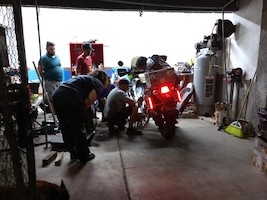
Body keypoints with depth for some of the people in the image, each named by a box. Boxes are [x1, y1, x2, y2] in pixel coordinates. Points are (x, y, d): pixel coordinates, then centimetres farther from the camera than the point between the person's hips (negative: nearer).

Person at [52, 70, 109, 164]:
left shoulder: (83, 77, 32)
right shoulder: (99, 84, 11)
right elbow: (90, 99, -7)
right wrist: (82, 110, 6)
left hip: (57, 95, 8)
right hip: (71, 100, -7)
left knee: (66, 128, 21)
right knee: (79, 129, 11)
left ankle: (74, 153, 37)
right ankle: (84, 156, 27)